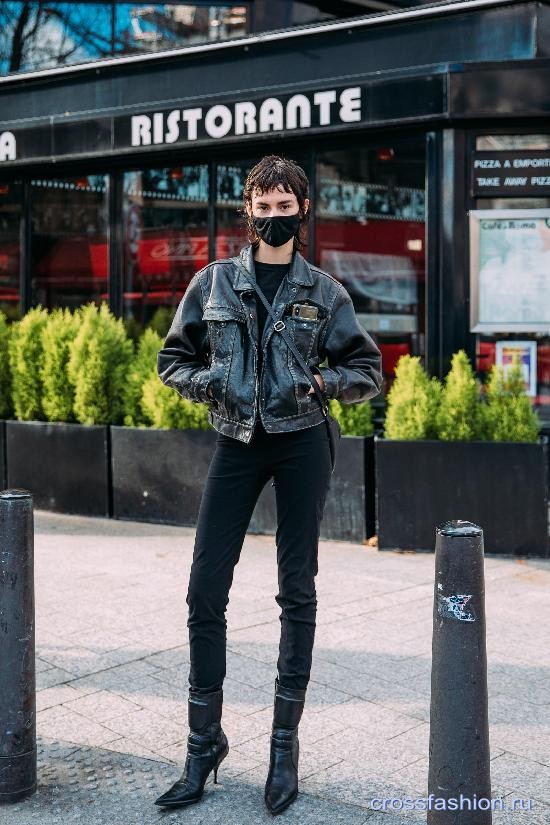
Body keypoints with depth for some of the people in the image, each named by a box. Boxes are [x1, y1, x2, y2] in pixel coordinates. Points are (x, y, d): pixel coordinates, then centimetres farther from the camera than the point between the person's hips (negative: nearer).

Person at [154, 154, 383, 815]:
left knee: (297, 591, 4)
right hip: (236, 443, 1)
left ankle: (285, 744, 16)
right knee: (205, 591, -2)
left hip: (301, 444, -1)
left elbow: (369, 371, 6)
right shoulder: (213, 282, 5)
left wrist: (321, 379, -12)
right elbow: (173, 359, 11)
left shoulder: (323, 291, 3)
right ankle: (204, 743, 13)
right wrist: (202, 381, -9)